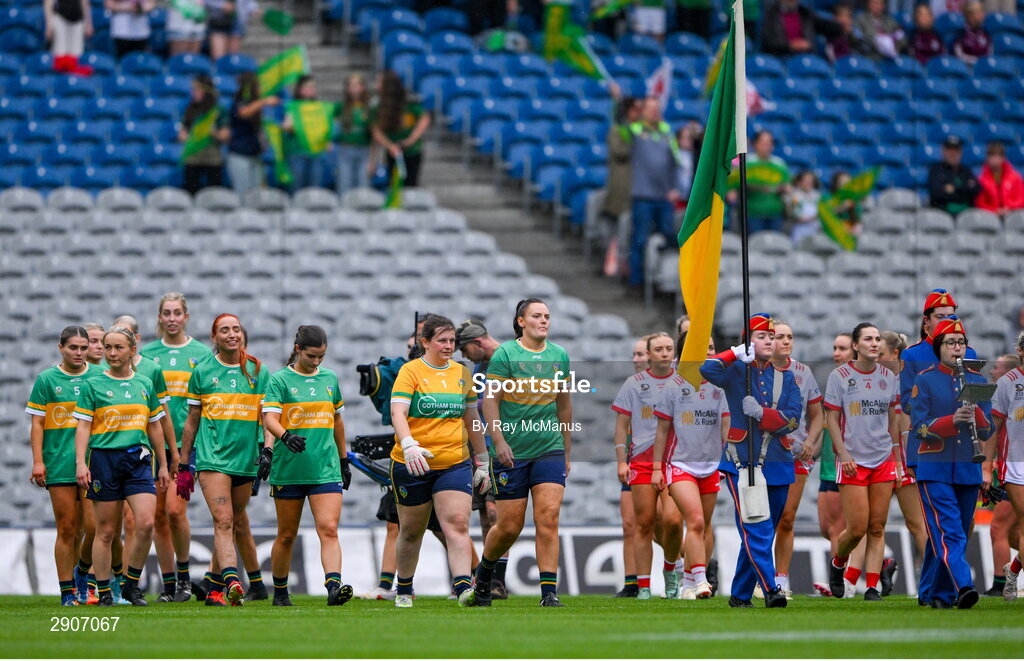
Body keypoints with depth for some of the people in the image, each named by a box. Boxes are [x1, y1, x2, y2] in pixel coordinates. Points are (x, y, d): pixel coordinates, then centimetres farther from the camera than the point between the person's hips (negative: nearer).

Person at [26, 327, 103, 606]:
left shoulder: (99, 377, 8)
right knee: (67, 529, -2)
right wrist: (38, 462, -4)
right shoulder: (47, 379, 4)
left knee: (93, 526, -5)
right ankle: (67, 591, 3)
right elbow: (37, 424, 4)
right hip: (59, 465, -2)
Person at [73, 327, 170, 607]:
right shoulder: (93, 385, 3)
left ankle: (131, 585, 3)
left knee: (146, 523, -13)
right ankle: (104, 592, 9)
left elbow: (154, 427, 19)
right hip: (104, 458, -2)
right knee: (105, 531, 0)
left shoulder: (144, 384, 13)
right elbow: (83, 427, 0)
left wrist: (163, 465, 19)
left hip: (138, 459, 2)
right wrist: (80, 463, -11)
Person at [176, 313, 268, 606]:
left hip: (245, 459, 3)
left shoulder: (257, 371, 7)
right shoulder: (202, 371, 5)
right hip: (212, 458, -3)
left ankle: (214, 588, 20)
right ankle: (232, 581, -32)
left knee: (233, 524, 9)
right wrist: (183, 466, 10)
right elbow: (192, 421, 10)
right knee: (223, 521, -17)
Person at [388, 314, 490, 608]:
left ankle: (463, 587, -27)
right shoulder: (410, 371, -4)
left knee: (458, 524, -16)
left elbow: (472, 420, 19)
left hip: (455, 464, 3)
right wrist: (409, 445, -35)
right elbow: (398, 413, -17)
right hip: (412, 464, -3)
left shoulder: (462, 373, 11)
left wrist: (482, 463, 19)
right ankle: (404, 591, 26)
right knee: (411, 531, 8)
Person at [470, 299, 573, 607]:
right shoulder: (504, 354, -5)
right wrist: (499, 441, -17)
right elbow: (490, 400, -7)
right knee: (509, 526, 1)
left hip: (549, 449, 3)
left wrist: (567, 451, 19)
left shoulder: (559, 356, 10)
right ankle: (483, 573, 29)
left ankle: (549, 591, -10)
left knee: (548, 519, -10)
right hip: (511, 452, -3)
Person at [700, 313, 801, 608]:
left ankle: (740, 594, 19)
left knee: (760, 534, 9)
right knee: (756, 530, -16)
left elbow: (792, 419, -1)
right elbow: (707, 370, -21)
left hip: (777, 466, 5)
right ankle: (770, 589, -20)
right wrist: (737, 353, -18)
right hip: (742, 463, -4)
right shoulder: (736, 372, 1)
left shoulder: (786, 378, 12)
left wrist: (760, 412, -15)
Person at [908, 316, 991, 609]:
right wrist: (952, 421, -22)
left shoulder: (978, 381, 11)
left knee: (959, 534, 7)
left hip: (968, 471, 5)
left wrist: (975, 411, -14)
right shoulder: (925, 380, 0)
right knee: (948, 532, -17)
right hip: (935, 470, -4)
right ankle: (963, 587, -30)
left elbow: (987, 431, 7)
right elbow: (919, 428, -7)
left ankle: (935, 592, 17)